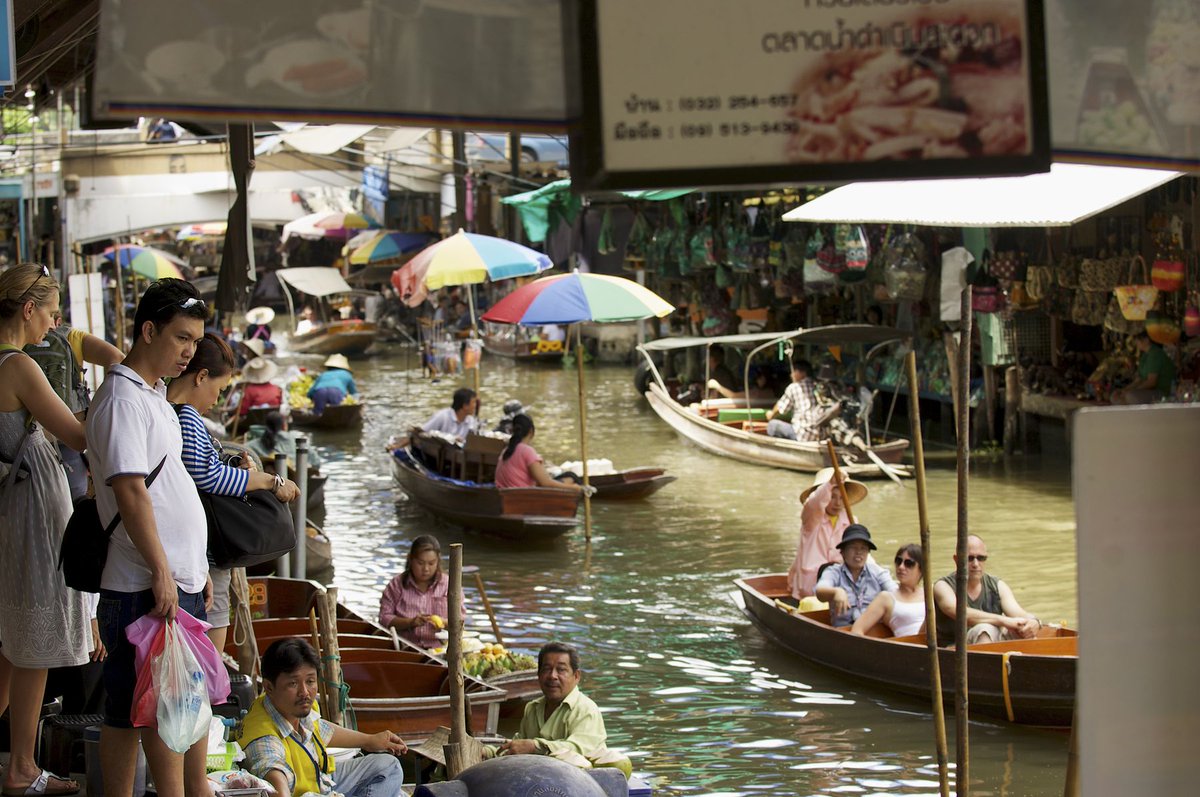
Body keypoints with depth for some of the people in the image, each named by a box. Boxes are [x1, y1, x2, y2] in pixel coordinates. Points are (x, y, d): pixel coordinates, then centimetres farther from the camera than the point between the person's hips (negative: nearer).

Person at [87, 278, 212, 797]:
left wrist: (197, 569, 23)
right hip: (147, 585, -10)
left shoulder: (154, 396, 17)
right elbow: (129, 490, -22)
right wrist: (161, 570, -24)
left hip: (181, 582, 10)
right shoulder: (121, 399, -14)